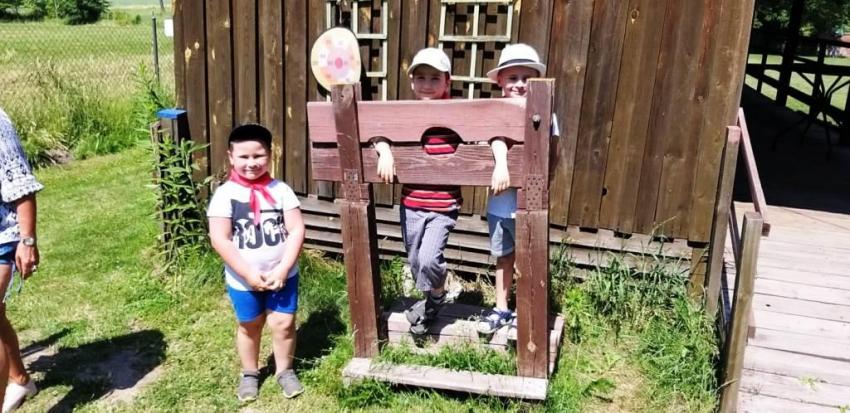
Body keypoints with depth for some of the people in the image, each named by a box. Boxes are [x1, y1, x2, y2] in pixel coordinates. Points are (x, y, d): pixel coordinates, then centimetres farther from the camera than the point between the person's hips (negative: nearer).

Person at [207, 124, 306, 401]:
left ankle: (284, 370, 30)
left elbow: (297, 230, -8)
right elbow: (219, 240, -15)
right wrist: (248, 273, -17)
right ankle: (249, 373, 39)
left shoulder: (281, 190, -7)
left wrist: (282, 269, -16)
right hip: (242, 279, 0)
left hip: (283, 275, 1)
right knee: (249, 326, 17)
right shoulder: (224, 194, -12)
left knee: (284, 323, 5)